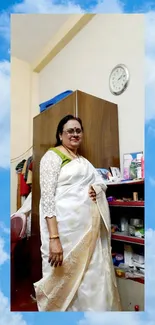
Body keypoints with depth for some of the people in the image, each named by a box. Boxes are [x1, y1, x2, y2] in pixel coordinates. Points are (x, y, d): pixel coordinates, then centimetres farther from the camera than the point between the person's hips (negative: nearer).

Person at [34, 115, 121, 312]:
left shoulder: (84, 161, 20)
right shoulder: (52, 156, -4)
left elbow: (101, 181, 23)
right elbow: (47, 197, -13)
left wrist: (97, 187, -2)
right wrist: (54, 238, -21)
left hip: (90, 229, 7)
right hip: (65, 229, -7)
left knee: (93, 279, 12)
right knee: (63, 280, 4)